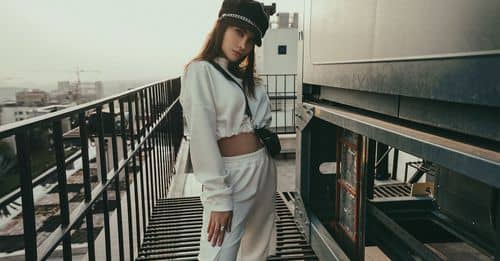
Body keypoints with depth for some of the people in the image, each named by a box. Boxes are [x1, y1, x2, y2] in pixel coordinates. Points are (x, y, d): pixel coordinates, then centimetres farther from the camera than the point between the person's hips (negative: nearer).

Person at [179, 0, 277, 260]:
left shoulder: (247, 77, 13)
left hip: (264, 171, 7)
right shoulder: (200, 70, -8)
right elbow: (202, 138, -15)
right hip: (230, 175, -7)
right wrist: (218, 199, -18)